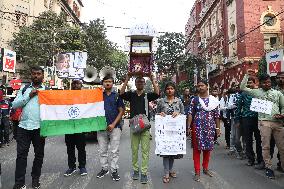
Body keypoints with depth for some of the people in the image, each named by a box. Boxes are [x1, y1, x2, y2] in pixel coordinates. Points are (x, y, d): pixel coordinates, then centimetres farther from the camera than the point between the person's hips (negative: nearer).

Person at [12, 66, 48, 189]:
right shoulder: (24, 89, 10)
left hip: (39, 127, -1)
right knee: (21, 154, 4)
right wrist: (29, 96, -8)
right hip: (23, 126, 1)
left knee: (39, 154, 10)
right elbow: (14, 105, 1)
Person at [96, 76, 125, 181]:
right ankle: (104, 169, 26)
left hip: (114, 127, -2)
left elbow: (121, 111, 0)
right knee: (102, 151, 11)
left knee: (114, 151, 3)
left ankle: (114, 170, 14)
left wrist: (113, 124, -9)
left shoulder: (117, 96, 4)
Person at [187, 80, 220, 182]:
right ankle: (197, 172, 9)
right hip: (197, 127, -2)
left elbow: (216, 115, 7)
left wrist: (218, 128, 4)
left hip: (209, 127, 2)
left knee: (207, 148, 12)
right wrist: (188, 127, -11)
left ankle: (205, 168, 30)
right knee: (197, 148, 1)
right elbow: (190, 114, -3)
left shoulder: (213, 100, 5)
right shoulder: (194, 100, 1)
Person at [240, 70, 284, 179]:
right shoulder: (256, 92, 9)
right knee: (266, 146, 2)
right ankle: (268, 167, 12)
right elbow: (242, 87, 5)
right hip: (264, 122, -2)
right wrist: (247, 75, 2)